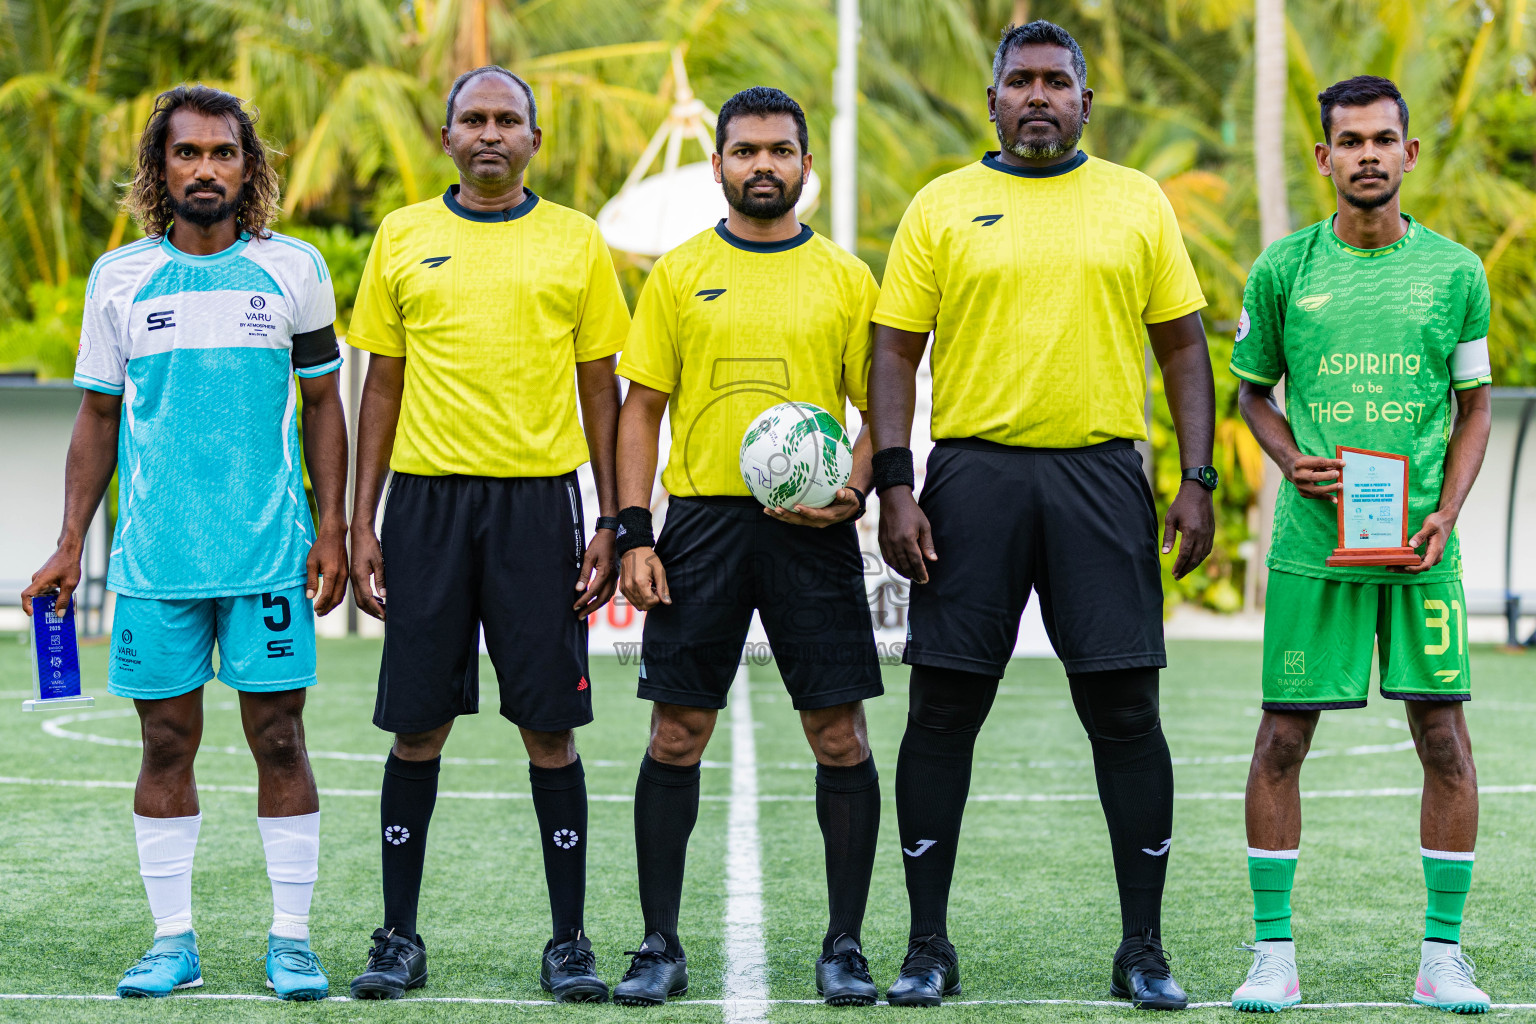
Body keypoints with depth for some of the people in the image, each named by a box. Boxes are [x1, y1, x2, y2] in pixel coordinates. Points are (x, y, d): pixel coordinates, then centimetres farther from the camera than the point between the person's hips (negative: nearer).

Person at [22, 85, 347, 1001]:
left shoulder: (293, 269, 4)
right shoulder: (119, 278, 7)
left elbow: (323, 404, 9)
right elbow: (99, 417, 12)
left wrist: (333, 530, 1)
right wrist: (70, 547, 7)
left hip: (271, 555, -1)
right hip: (154, 558, 1)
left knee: (280, 738, -1)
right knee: (167, 743, 4)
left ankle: (292, 940, 7)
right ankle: (173, 941, 12)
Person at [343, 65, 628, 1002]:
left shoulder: (576, 241, 7)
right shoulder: (403, 238, 9)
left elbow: (602, 388, 8)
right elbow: (383, 385, 11)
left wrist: (613, 524, 1)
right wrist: (362, 522, 5)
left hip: (539, 501, -1)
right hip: (428, 501, 1)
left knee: (551, 727, -1)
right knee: (417, 725, 2)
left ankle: (570, 942, 7)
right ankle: (400, 939, 11)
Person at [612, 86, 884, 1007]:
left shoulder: (847, 278, 7)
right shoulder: (679, 274, 8)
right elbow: (641, 409, 8)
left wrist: (854, 491, -10)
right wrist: (634, 533, -2)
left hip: (812, 528, 0)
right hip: (702, 520, 0)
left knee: (841, 736, -2)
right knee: (677, 734, 1)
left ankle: (846, 947, 8)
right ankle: (661, 947, 9)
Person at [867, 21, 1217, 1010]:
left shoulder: (1138, 202, 9)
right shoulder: (942, 206, 6)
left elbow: (1182, 344, 10)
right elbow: (895, 350, 5)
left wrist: (1198, 479, 1)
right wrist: (895, 485, -5)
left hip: (1101, 478, 0)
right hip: (973, 475, 0)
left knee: (1127, 710, -1)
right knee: (944, 709, 0)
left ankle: (1144, 949, 9)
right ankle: (929, 946, 10)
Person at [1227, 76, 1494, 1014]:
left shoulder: (1455, 272, 4)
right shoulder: (1284, 269, 3)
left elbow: (1475, 407, 10)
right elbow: (1254, 391, 13)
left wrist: (1446, 512, -4)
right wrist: (1294, 462, -6)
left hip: (1422, 546, 1)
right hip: (1313, 541, 0)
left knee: (1445, 737, -1)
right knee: (1283, 738, -1)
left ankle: (1443, 955, 9)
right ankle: (1275, 953, 9)